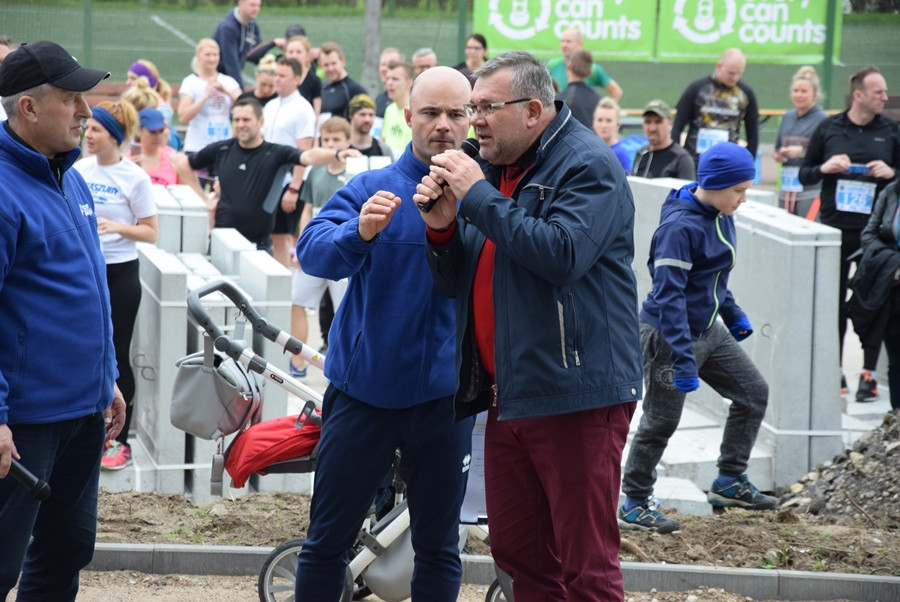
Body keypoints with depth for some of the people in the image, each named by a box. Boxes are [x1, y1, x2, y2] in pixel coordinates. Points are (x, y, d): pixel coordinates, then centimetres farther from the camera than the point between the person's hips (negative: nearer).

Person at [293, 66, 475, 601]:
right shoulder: (372, 189, -3)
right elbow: (312, 252, -18)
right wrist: (361, 231, -37)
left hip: (444, 395, 1)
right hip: (365, 390, -1)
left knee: (439, 547, 11)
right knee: (327, 540, 8)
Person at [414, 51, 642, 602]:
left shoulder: (588, 166, -9)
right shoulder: (496, 168, 17)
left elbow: (562, 255, -26)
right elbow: (458, 282, 19)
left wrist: (479, 197, -19)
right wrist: (443, 227, -2)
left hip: (574, 393, -9)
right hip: (508, 393, 9)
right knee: (518, 555, 13)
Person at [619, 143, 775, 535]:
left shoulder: (720, 217, 4)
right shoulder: (680, 226, -24)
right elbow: (669, 296, -26)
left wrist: (733, 315, 25)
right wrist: (683, 359, -29)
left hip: (708, 330, 9)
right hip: (669, 335, -9)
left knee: (753, 392, 9)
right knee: (661, 421, -1)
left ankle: (729, 482, 18)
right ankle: (634, 504, 12)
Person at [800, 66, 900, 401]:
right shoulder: (828, 129, 5)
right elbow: (804, 175, 10)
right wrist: (825, 168, -9)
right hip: (834, 227, 1)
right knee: (833, 300, 5)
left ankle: (868, 374, 6)